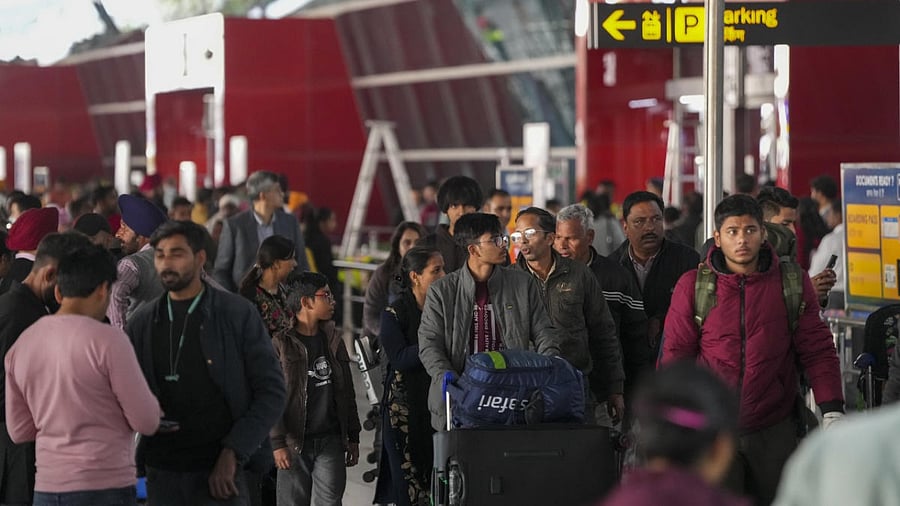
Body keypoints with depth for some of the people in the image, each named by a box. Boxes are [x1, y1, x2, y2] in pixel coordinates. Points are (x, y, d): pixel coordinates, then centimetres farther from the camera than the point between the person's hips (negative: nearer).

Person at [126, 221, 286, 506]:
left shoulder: (237, 314, 0)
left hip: (218, 473, -3)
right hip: (162, 476, 3)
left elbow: (271, 391, -1)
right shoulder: (142, 323, 9)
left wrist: (233, 453, -10)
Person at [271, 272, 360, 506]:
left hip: (331, 441, 4)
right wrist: (277, 443, -13)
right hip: (295, 443, -4)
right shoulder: (281, 343, -6)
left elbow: (347, 392, 18)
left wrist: (353, 436, 16)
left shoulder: (333, 339, 12)